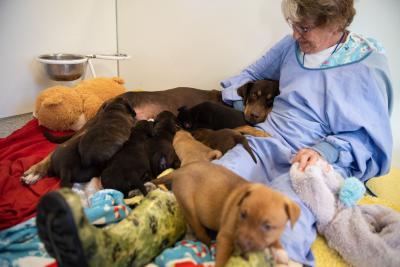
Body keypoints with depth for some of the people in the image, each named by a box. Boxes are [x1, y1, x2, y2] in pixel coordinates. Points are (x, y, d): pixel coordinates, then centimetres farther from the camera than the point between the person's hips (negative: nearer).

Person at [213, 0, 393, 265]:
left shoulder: (368, 68, -2)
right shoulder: (293, 44, 12)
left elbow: (372, 138, 0)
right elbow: (253, 74, 28)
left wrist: (325, 150, -17)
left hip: (319, 163, -4)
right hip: (269, 142, 5)